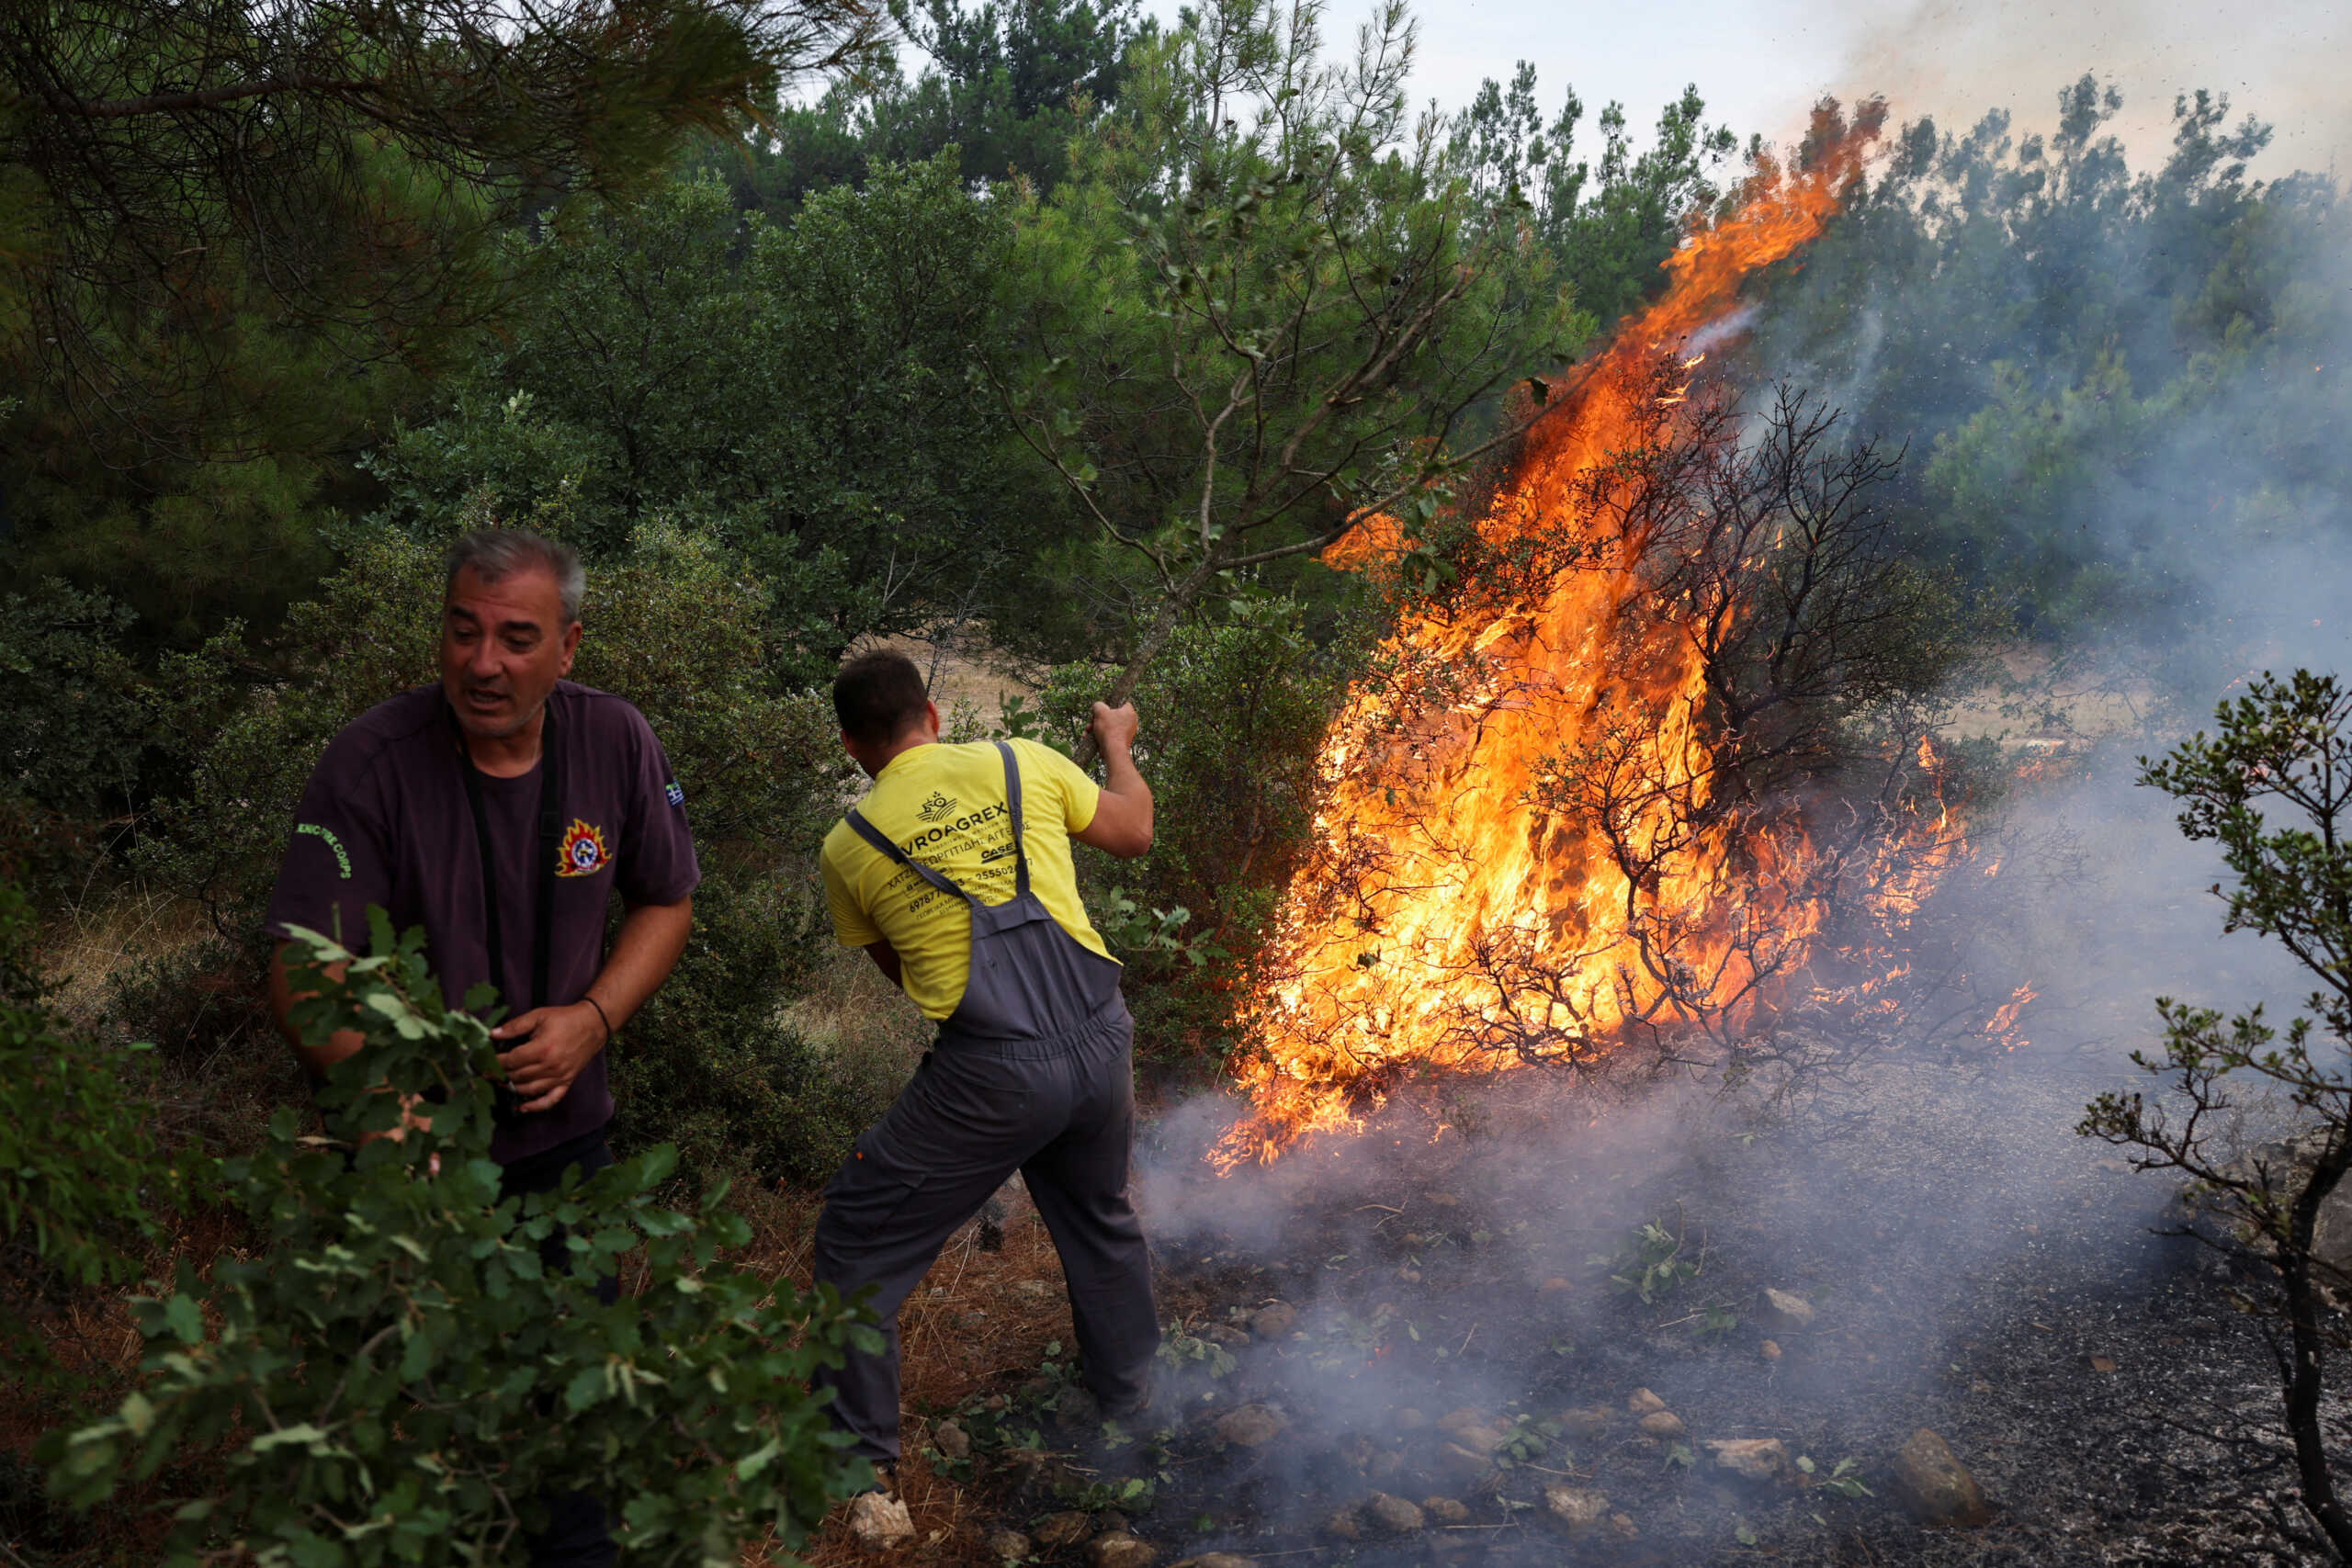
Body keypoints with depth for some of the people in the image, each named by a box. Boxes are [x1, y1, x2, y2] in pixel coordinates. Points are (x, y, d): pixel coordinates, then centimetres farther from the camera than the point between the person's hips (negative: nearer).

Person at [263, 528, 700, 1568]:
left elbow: (666, 902, 3)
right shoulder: (369, 762, -23)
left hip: (563, 1129, 4)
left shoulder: (614, 743, -11)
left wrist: (593, 1018, -14)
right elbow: (303, 971, -26)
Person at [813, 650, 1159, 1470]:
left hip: (992, 1075, -4)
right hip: (1100, 1041, 4)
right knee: (1101, 1217, 31)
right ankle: (1127, 1393, 49)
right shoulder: (1020, 762, 4)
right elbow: (1134, 830, 18)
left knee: (858, 1246, 15)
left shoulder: (849, 845, 2)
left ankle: (859, 1455, 22)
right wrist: (1117, 741, 35)